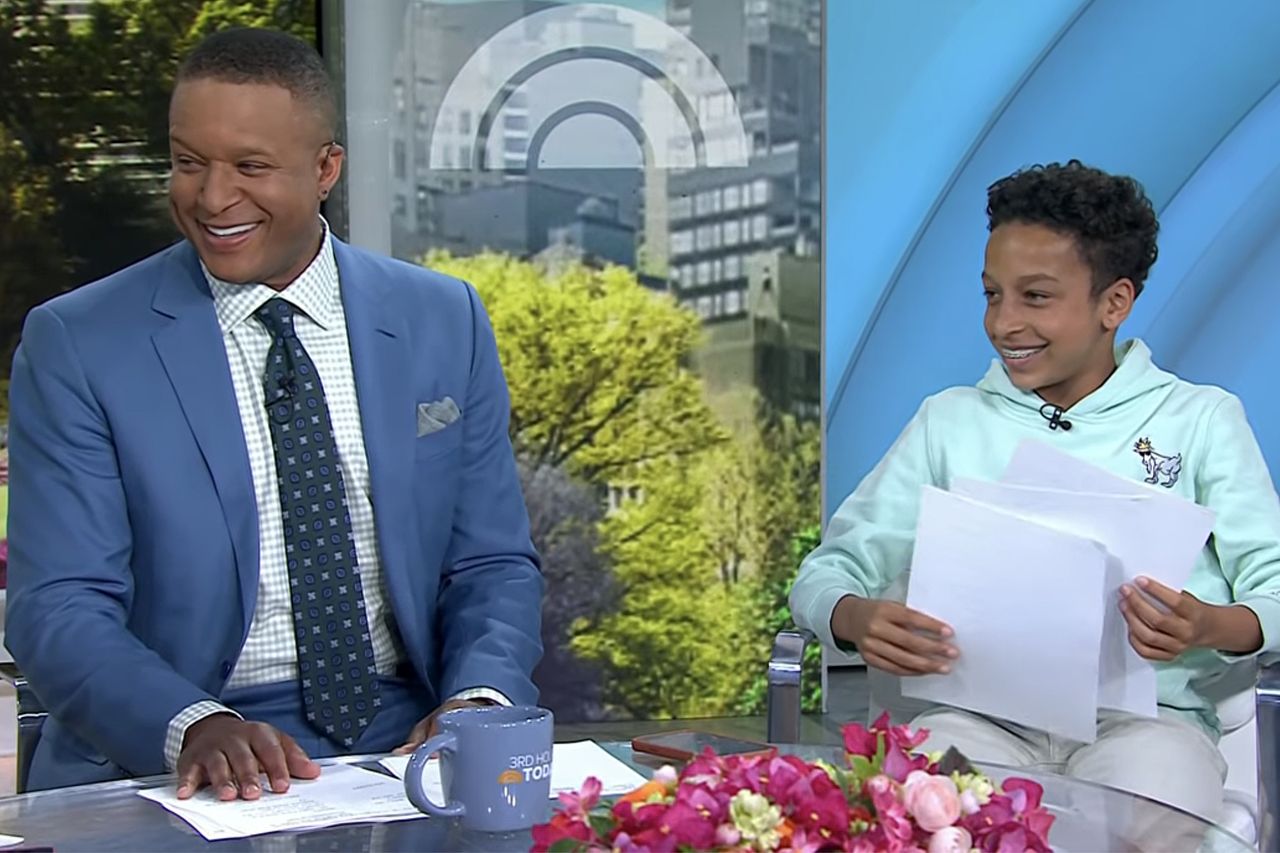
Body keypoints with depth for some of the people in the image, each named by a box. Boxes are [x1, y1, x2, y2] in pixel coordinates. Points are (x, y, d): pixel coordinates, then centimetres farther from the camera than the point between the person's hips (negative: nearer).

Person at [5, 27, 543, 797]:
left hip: (408, 738, 2)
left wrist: (481, 698, -12)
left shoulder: (444, 322, 6)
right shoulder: (75, 346, -2)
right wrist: (192, 725, -25)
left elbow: (493, 563, 9)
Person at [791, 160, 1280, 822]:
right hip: (980, 713, 1)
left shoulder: (1200, 419, 13)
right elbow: (830, 568, 14)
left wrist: (1213, 626, -19)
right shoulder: (950, 422, 18)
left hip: (1144, 714, -1)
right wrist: (857, 618, -11)